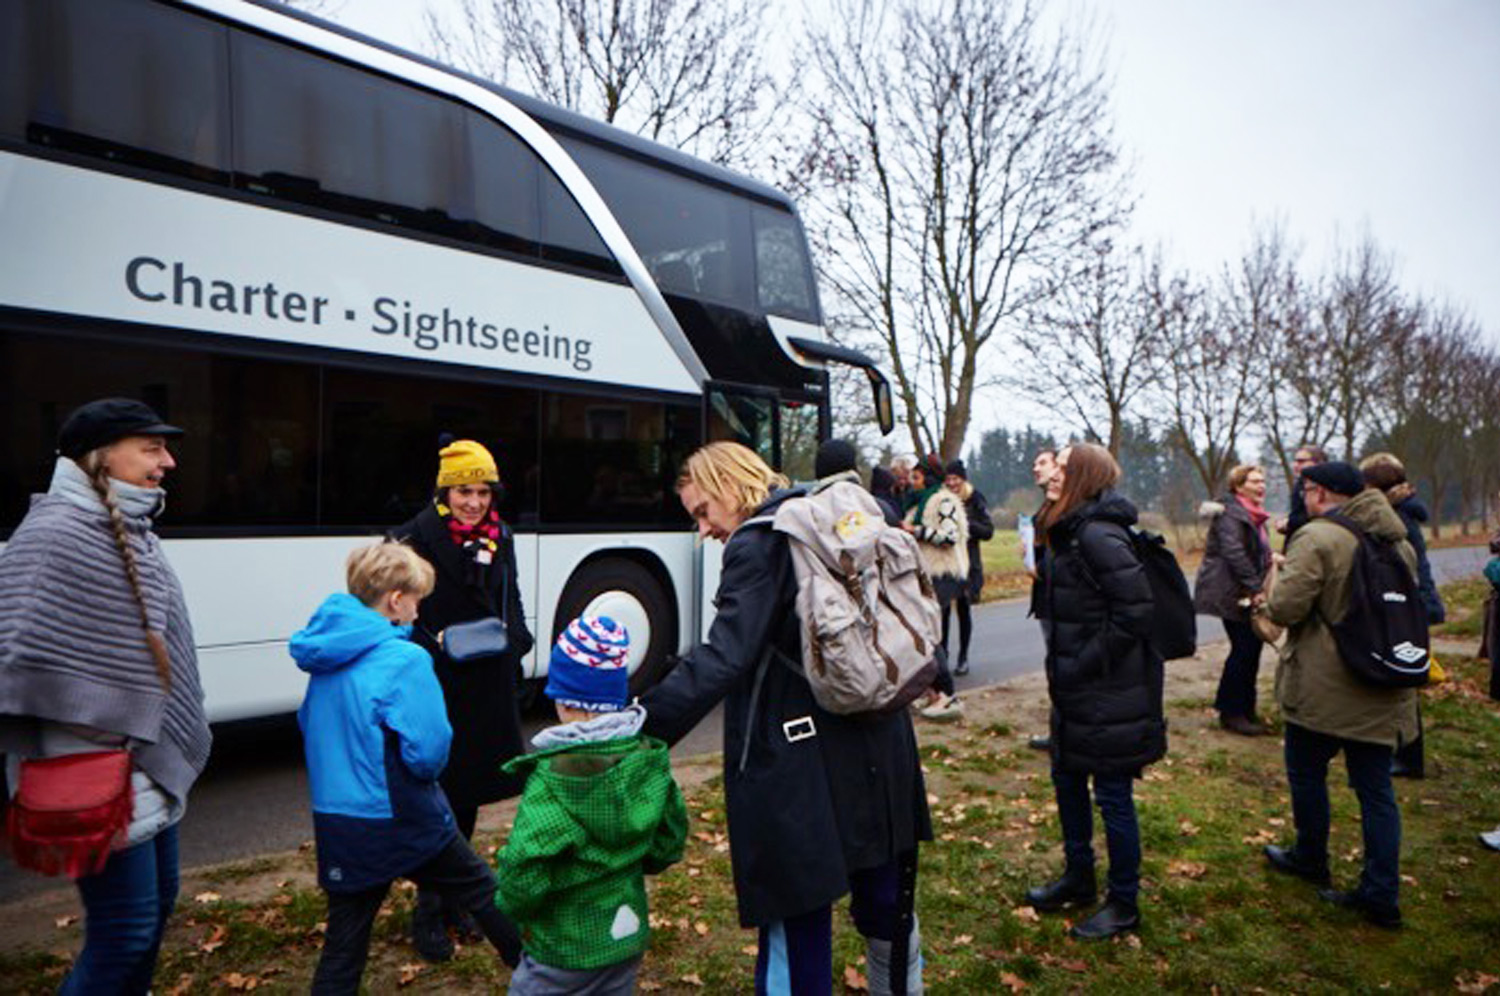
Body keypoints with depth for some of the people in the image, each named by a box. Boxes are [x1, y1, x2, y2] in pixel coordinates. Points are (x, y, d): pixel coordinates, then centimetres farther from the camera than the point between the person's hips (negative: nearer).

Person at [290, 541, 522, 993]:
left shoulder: (326, 656, 3)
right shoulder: (405, 660, -20)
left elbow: (310, 725, 17)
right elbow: (429, 753, -21)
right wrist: (427, 770, 0)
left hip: (334, 818, 6)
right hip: (402, 821, -6)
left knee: (344, 940, 14)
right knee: (483, 893, 15)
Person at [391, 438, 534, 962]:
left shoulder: (500, 537, 6)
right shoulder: (416, 539, -11)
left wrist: (511, 640, -1)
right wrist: (436, 647, -22)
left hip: (488, 688, 6)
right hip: (438, 689, -5)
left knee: (468, 796, 17)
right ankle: (427, 912, 17)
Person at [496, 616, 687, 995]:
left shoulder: (554, 778, -26)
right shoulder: (649, 760, -8)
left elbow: (524, 868, -25)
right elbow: (668, 846, 2)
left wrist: (510, 900, -4)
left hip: (563, 947, -5)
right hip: (629, 938, 6)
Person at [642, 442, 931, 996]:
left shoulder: (756, 546, -14)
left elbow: (724, 659, -26)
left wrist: (644, 724, -30)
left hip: (801, 767, -8)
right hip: (877, 747, 9)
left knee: (798, 923, 4)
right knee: (887, 908, 25)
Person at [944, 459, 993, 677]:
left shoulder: (975, 499, -3)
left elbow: (988, 531, -4)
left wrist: (966, 522, -16)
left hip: (967, 563, -1)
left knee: (963, 609, 7)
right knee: (942, 609, -1)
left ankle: (963, 657, 19)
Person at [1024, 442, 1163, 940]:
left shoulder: (1099, 534, -22)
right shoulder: (1071, 530, 9)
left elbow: (1136, 610, -26)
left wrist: (1088, 662, -19)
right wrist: (1064, 663, 12)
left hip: (1110, 693, -10)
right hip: (1077, 689, 10)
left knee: (1112, 796, 6)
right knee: (1067, 779, 21)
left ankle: (1124, 904, 24)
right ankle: (1079, 879, 40)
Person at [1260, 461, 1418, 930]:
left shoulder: (1316, 538, -17)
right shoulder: (1398, 541, 8)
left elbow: (1284, 608, -22)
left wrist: (1274, 590, -1)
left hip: (1323, 688, -6)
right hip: (1384, 689, 7)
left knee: (1307, 773, 14)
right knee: (1376, 788, 11)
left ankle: (1311, 861, 30)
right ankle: (1381, 894, 14)